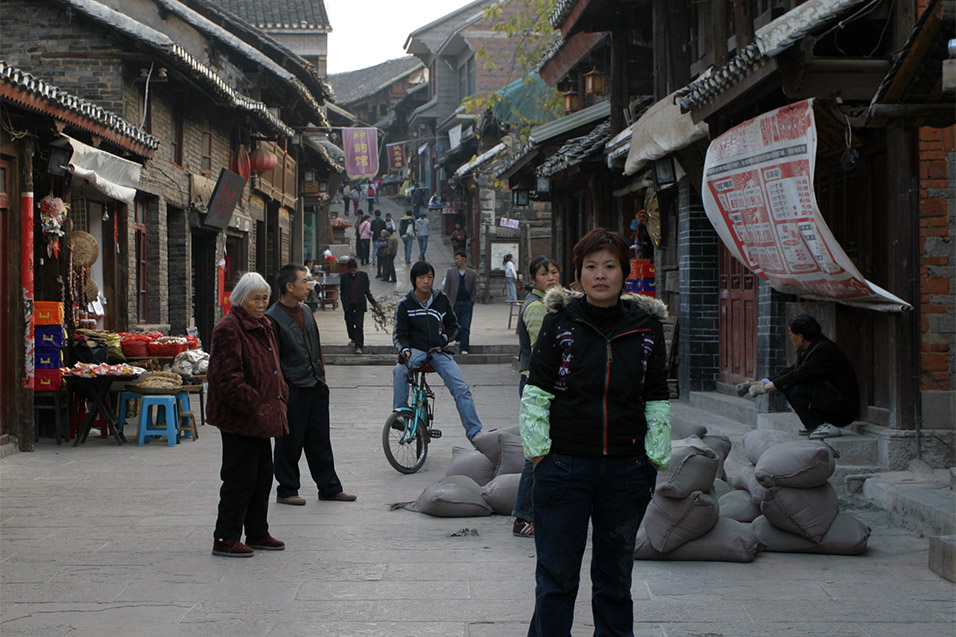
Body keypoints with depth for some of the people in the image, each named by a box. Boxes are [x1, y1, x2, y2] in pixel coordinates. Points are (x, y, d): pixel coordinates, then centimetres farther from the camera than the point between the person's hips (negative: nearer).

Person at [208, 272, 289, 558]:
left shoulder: (264, 326, 15)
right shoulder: (229, 329, -16)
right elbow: (226, 377, -21)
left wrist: (280, 398, 11)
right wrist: (254, 405, -20)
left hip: (262, 417, 10)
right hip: (239, 419, -10)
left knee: (262, 475, 15)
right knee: (239, 477, -6)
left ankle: (257, 532, 25)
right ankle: (225, 539, 1)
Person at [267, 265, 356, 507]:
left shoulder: (306, 311, 12)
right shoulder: (273, 318, -13)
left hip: (316, 387, 7)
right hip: (293, 391, -7)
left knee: (320, 441, 13)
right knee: (290, 442, 2)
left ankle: (329, 487, 20)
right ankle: (286, 490, 14)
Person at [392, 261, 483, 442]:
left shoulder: (442, 300, 5)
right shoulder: (405, 304, 0)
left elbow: (453, 325, 17)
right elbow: (399, 334, 0)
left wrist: (445, 338, -2)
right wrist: (404, 349, -20)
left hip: (439, 351, 2)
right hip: (416, 351, -2)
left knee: (461, 389, -13)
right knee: (400, 370, -36)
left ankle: (475, 432, -8)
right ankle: (400, 412, -21)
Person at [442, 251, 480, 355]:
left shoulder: (472, 274, 7)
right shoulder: (450, 272, 8)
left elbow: (474, 289, 9)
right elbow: (446, 288, 6)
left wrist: (472, 302, 1)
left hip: (467, 303, -1)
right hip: (454, 303, 1)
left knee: (465, 327, -5)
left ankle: (464, 349, -3)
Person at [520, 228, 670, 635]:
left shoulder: (646, 327, 3)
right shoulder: (559, 323, -3)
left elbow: (657, 402, 8)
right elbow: (535, 395, -1)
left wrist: (654, 459, 5)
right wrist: (538, 453, -5)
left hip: (627, 467, 2)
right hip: (565, 465, -2)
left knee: (615, 575, 14)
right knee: (556, 575, 2)